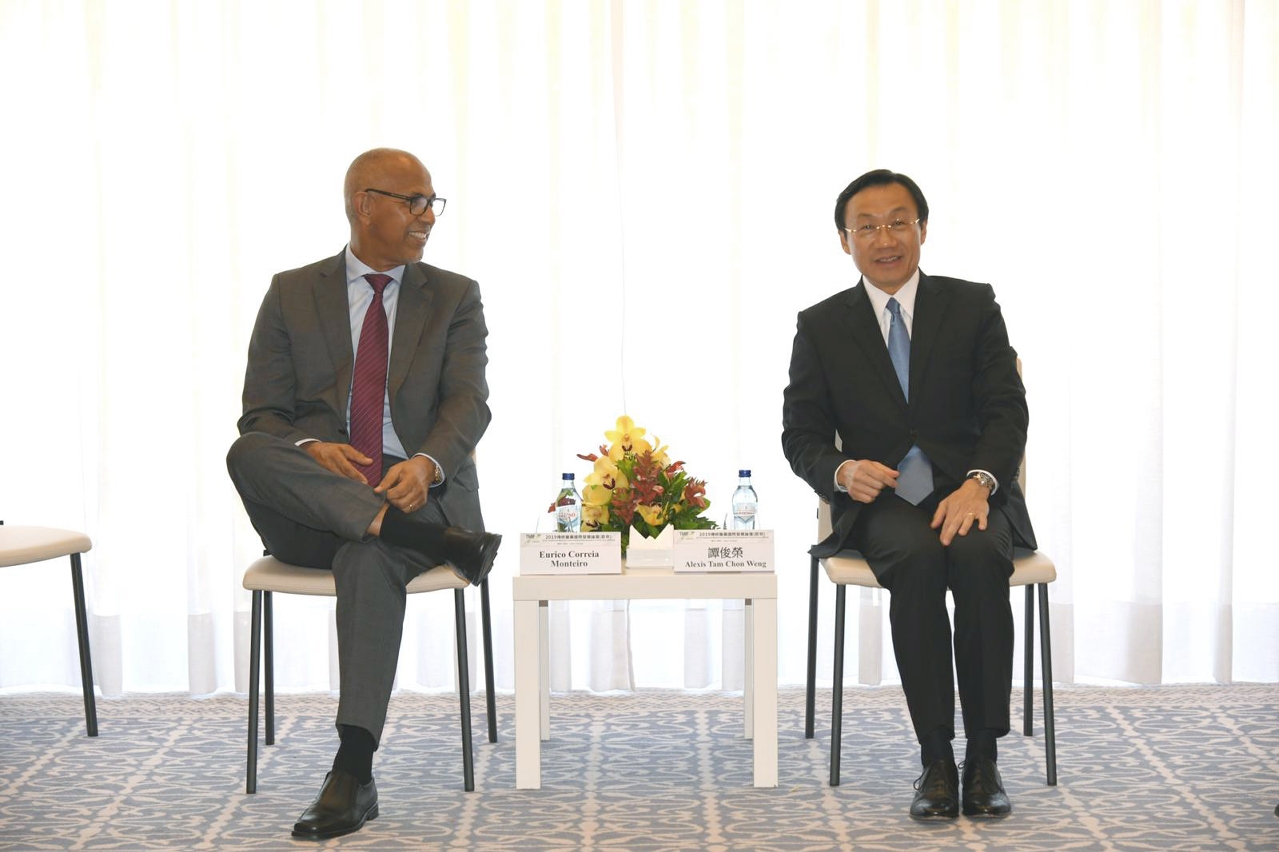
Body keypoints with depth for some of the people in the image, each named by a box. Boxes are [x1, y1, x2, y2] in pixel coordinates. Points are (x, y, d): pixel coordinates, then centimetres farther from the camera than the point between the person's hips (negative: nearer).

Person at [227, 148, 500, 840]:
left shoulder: (455, 297, 12)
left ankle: (353, 771, -38)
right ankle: (443, 542, -39)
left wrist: (426, 464, -25)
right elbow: (263, 413, 7)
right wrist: (311, 450, -17)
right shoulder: (292, 294, 13)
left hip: (418, 489, -1)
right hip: (309, 512, 2)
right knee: (247, 453, -31)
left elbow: (468, 404, -2)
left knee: (368, 556, -36)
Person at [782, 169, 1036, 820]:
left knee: (978, 553, -34)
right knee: (917, 557, -34)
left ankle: (984, 759, -24)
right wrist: (843, 471, -16)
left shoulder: (973, 305, 7)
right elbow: (801, 437, 8)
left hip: (968, 491, 0)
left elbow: (1007, 411, -1)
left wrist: (977, 483, -21)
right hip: (880, 502, 0)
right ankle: (936, 761, -27)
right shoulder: (821, 326, 9)